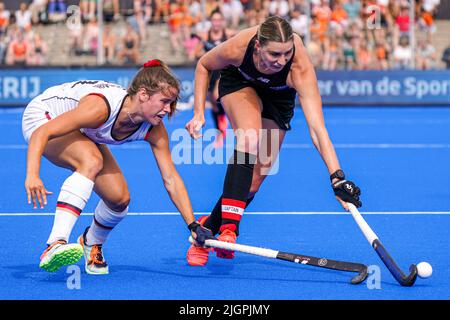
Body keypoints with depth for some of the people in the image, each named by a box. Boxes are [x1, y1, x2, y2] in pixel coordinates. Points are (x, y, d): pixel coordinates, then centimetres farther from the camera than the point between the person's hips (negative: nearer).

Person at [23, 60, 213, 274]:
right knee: (91, 161, -36)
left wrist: (193, 226, -21)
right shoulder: (101, 107, -40)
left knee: (119, 198, -8)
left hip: (83, 135, 7)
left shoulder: (154, 130, -20)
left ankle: (91, 242, 25)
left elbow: (171, 179, -15)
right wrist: (32, 175, -54)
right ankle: (55, 245, -44)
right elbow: (41, 133, -40)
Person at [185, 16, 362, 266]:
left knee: (253, 182, -3)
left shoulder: (300, 68, -42)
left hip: (279, 96, 1)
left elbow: (317, 128, -48)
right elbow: (204, 65, -13)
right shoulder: (237, 48, -38)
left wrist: (338, 178, -57)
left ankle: (207, 229, 21)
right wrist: (199, 112, -19)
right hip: (239, 83, -1)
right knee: (250, 138, -34)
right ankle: (229, 228, -35)